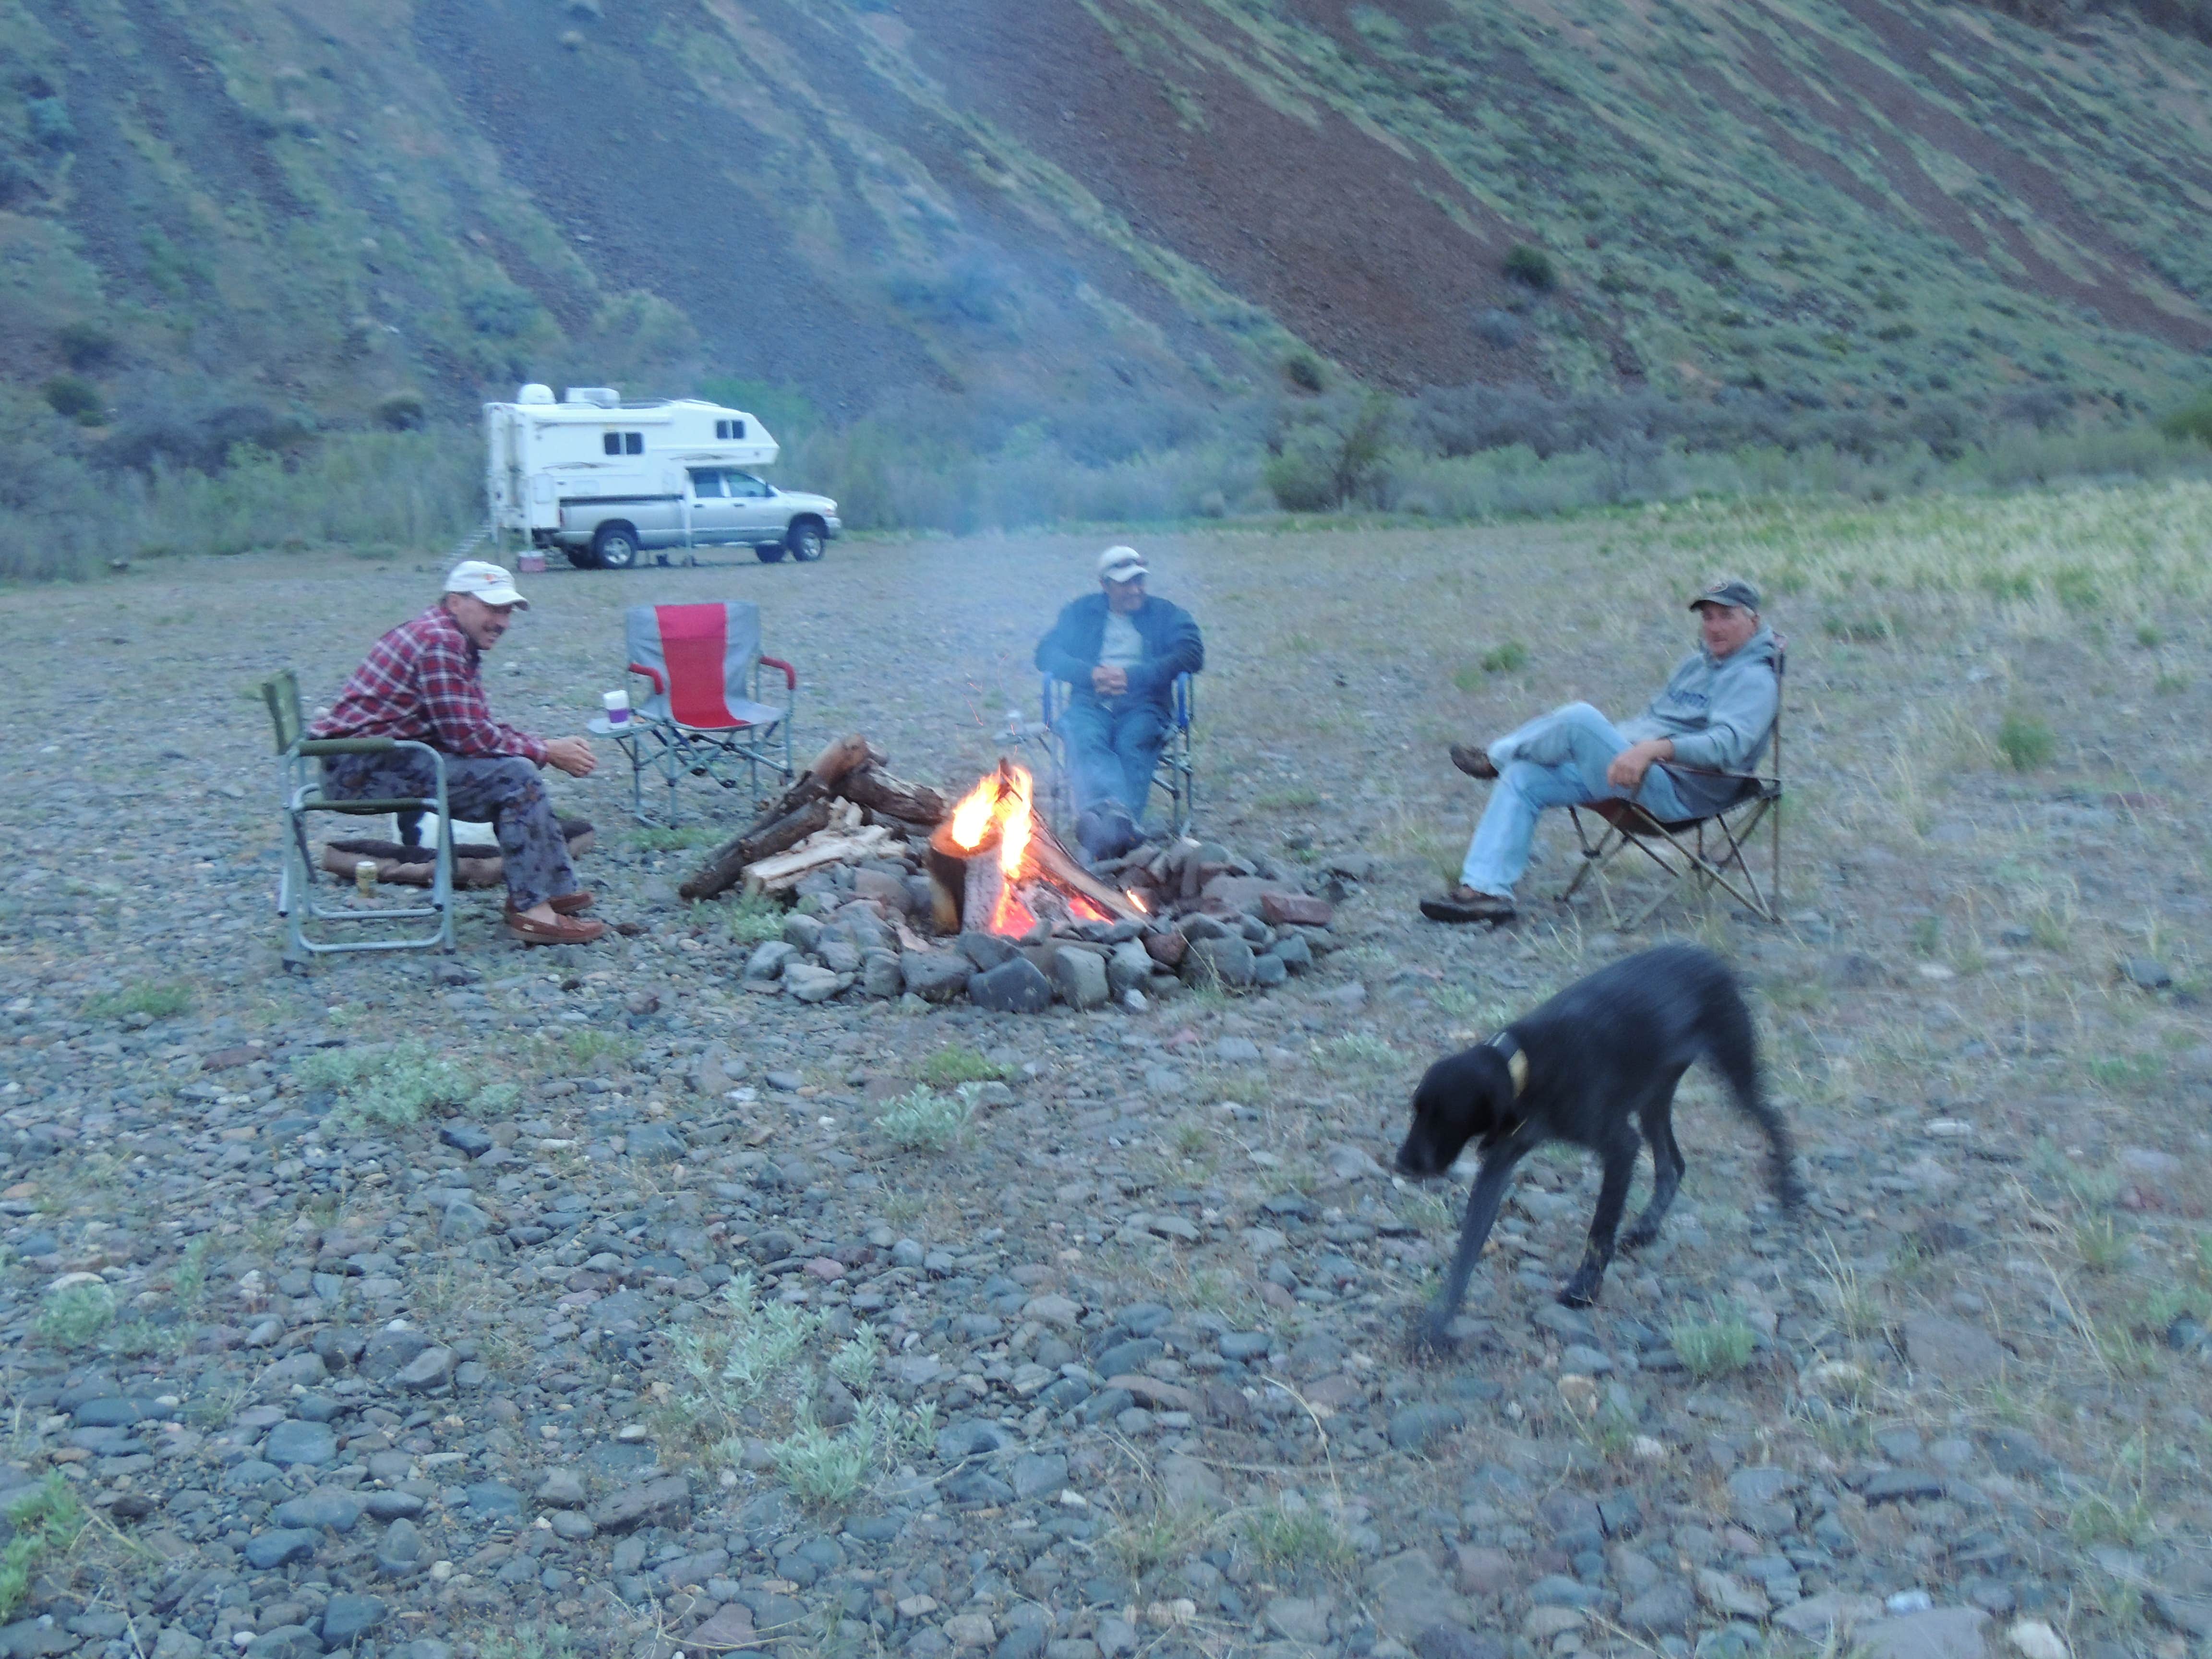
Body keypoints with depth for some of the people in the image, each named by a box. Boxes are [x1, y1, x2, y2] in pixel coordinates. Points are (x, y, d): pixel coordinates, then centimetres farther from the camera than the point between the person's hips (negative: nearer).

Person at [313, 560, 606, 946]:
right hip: (362, 766, -11)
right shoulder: (440, 642, -17)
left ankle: (556, 888, 12)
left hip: (388, 756, 11)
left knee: (520, 769, 12)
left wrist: (549, 747, 1)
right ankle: (532, 911, -14)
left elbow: (482, 727, 16)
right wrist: (545, 751, -11)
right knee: (515, 776, -19)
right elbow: (468, 737, -22)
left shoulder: (459, 643, 16)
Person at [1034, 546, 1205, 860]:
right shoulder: (1082, 612, 22)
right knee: (1085, 740, -36)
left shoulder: (1166, 615, 18)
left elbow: (1192, 654, 0)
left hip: (1143, 705, 0)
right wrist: (1091, 673, -9)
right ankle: (1122, 820, -64)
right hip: (1090, 703, 0)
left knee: (1135, 743, -36)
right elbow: (1047, 653, 10)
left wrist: (1131, 676, -10)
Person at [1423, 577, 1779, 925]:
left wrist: (1656, 748, -37)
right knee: (1522, 778, -4)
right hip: (1629, 764, 10)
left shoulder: (1754, 679, -7)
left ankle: (1496, 758, 2)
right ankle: (1486, 888, -11)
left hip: (1677, 791, -10)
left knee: (1579, 718, -28)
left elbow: (1728, 743, -25)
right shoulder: (1697, 663, 22)